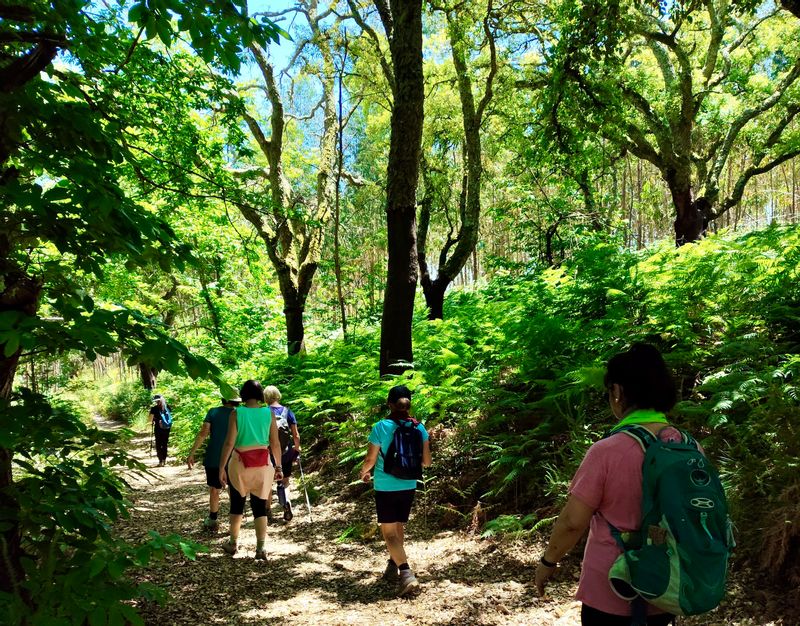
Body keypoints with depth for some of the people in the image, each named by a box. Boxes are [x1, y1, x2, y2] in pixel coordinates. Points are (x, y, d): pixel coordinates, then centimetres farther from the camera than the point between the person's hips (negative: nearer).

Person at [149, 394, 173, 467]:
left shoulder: (154, 408, -9)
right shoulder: (167, 407, 2)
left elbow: (151, 419, -8)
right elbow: (170, 416, 8)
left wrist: (152, 422, 12)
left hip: (158, 428, -4)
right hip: (167, 428, 4)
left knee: (158, 445, 4)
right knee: (165, 444, 15)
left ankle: (161, 461, -2)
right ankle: (164, 459, 18)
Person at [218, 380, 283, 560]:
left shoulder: (236, 413, -8)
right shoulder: (269, 413, -2)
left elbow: (229, 443, -11)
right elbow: (275, 444, 1)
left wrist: (221, 467, -6)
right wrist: (278, 466, 11)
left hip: (240, 464, -1)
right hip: (262, 465, 1)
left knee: (237, 504, 16)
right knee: (260, 506, 7)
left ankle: (233, 543, 28)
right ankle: (261, 548, 2)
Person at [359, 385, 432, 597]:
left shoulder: (381, 427, -14)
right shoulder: (418, 427, -4)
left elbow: (370, 459, -8)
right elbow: (426, 461, 2)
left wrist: (364, 473, 13)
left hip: (385, 487, -4)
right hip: (408, 486, 4)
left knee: (389, 532, 1)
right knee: (398, 527, 20)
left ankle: (406, 574, -13)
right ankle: (392, 569, 32)